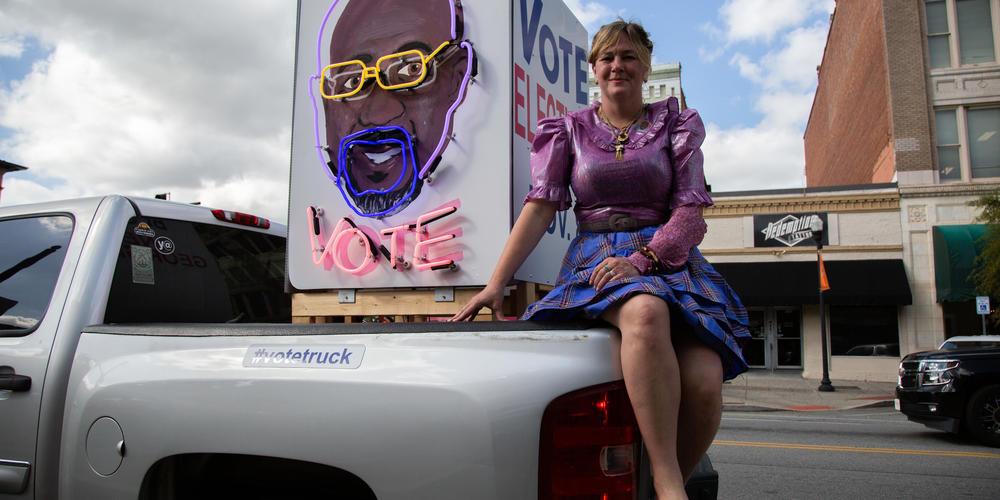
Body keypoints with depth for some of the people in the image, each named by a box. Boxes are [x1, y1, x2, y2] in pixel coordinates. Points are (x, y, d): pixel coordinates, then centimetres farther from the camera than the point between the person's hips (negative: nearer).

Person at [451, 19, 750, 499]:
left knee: (704, 383, -27)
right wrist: (496, 283, -8)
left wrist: (640, 259, -16)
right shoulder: (568, 130, 15)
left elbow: (690, 210, 3)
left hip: (668, 257, 2)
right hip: (597, 259, -1)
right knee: (645, 313, -40)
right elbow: (540, 206, 4)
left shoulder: (677, 125, 14)